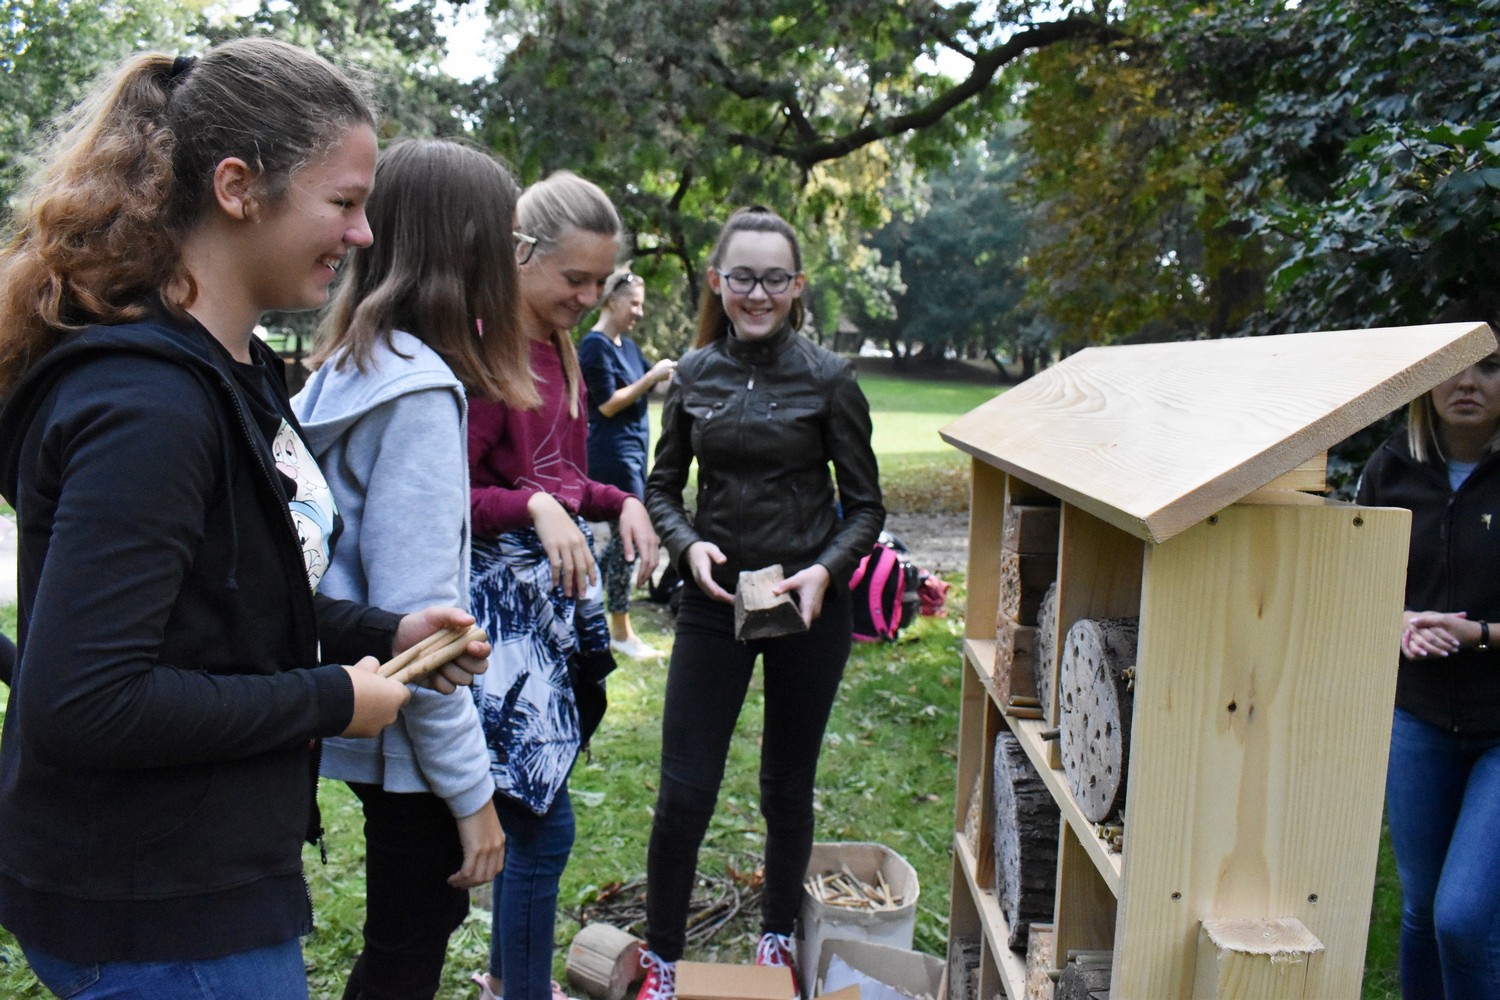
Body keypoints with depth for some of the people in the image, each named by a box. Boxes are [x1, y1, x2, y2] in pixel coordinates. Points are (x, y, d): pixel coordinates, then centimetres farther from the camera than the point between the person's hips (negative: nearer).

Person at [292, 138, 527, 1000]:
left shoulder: (350, 368, 6)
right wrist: (471, 789, -19)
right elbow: (416, 615, -25)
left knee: (429, 908, 23)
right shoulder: (422, 391, -22)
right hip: (412, 741, -9)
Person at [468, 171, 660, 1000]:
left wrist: (620, 502, 2)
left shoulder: (559, 347, 12)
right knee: (543, 822, -4)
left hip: (557, 588, 9)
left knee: (532, 809, 19)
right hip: (504, 595, -9)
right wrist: (535, 507, -30)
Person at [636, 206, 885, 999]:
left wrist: (826, 569, -20)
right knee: (684, 791, 1)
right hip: (714, 599, 1)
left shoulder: (828, 379, -7)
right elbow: (662, 488, 8)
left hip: (808, 603, -1)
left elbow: (864, 505, -2)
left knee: (788, 785, 14)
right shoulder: (693, 376, 0)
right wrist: (689, 545, -12)